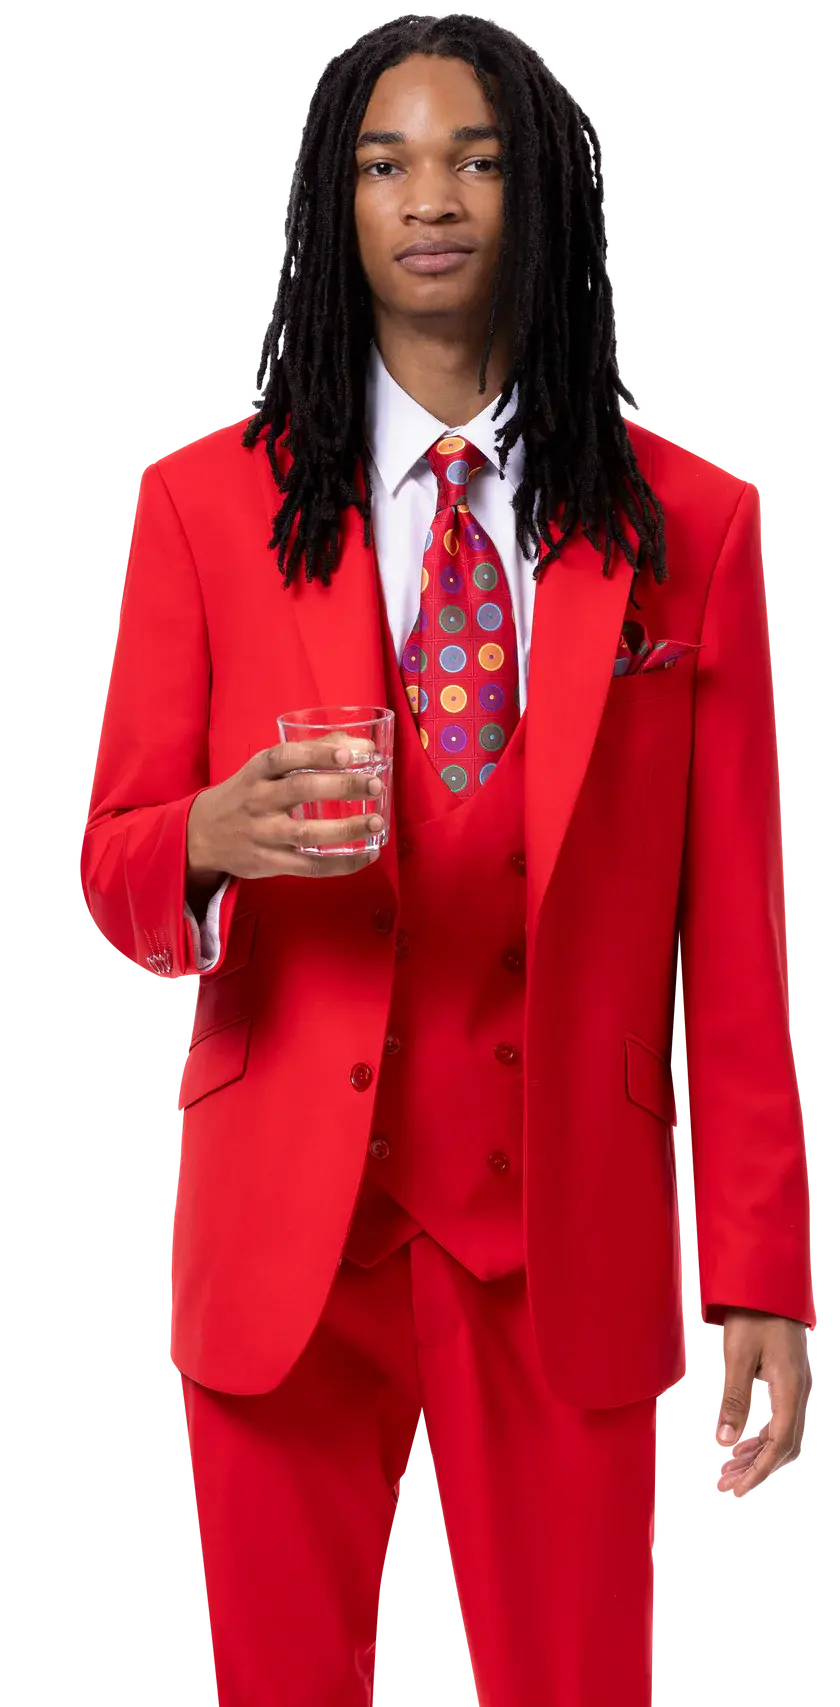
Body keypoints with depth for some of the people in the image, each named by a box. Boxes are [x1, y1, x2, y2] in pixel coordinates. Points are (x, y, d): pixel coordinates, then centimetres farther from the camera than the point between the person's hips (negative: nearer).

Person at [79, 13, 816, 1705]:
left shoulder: (690, 523, 4)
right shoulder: (203, 505, 4)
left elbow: (733, 932, 2)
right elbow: (111, 872, 5)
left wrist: (758, 1271, -1)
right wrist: (212, 841, -20)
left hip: (570, 1241, 0)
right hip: (287, 1229, 0)